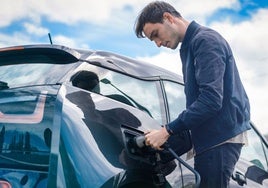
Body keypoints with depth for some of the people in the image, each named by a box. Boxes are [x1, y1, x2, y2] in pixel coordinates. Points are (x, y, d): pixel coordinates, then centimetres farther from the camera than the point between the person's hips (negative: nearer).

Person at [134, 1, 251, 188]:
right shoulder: (190, 46, 19)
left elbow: (211, 99, -21)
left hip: (220, 136, -9)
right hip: (212, 136, 9)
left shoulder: (205, 40, -11)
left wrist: (167, 131, -18)